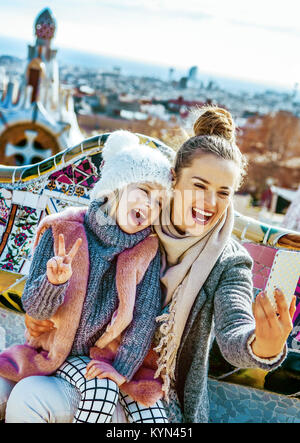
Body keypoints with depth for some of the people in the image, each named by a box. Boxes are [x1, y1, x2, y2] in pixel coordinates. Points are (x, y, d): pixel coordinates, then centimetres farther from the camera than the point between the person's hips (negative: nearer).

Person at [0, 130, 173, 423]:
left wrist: (122, 367, -21)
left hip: (114, 352, 2)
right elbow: (34, 309, -14)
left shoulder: (148, 248, -9)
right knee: (101, 391, -29)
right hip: (62, 352, -2)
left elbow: (146, 315, -12)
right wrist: (54, 281, -35)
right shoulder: (61, 230, -14)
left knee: (154, 417, -14)